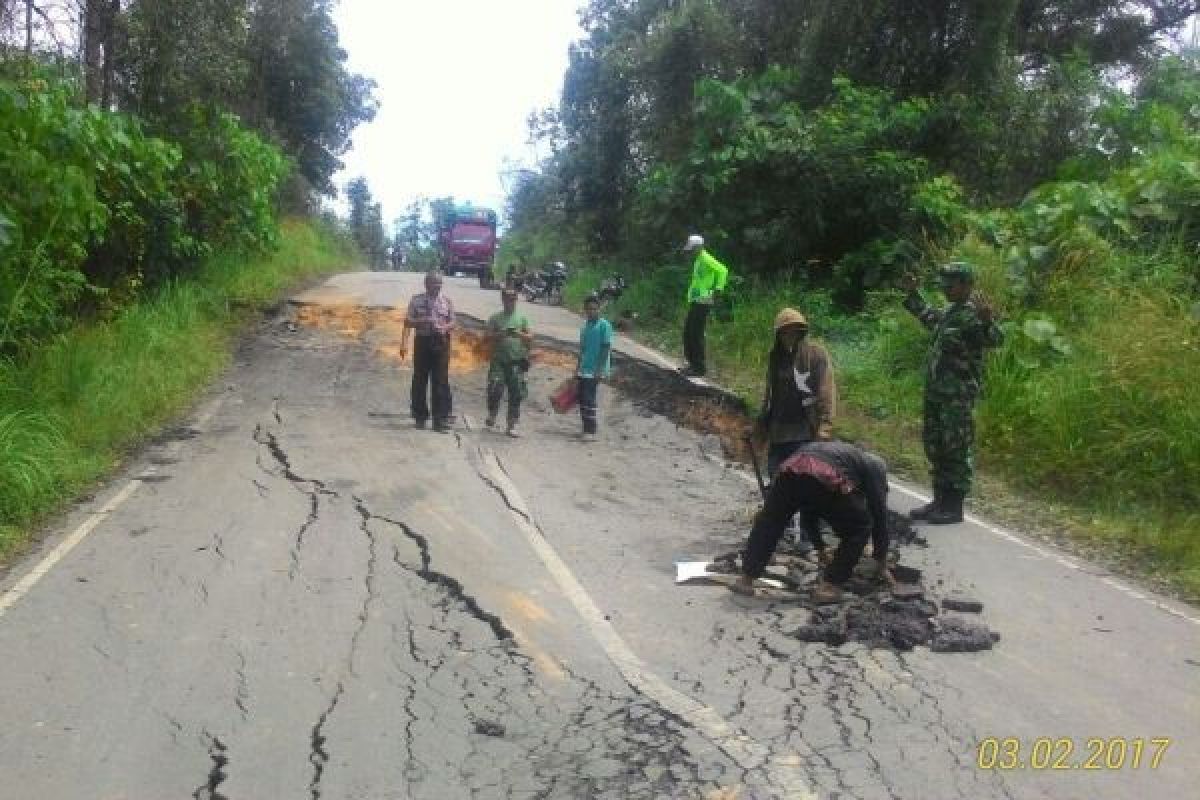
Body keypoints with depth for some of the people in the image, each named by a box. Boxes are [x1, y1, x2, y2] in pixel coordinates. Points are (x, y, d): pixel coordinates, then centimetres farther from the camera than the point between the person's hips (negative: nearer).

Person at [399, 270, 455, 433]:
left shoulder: (447, 302, 7)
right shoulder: (417, 301, 4)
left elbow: (452, 323, 7)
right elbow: (408, 323, 2)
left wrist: (445, 327, -14)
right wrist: (404, 343, -10)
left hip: (440, 342, 0)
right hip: (422, 341, 0)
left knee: (441, 381, -3)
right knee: (419, 380, 6)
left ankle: (441, 419, 1)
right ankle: (420, 416, 21)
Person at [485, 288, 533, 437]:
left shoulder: (522, 318, 10)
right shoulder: (495, 318, 8)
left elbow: (530, 338, 8)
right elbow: (488, 338, 4)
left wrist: (519, 334, -11)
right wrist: (501, 334, -13)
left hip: (517, 362, 1)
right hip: (498, 361, -1)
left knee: (516, 394, -1)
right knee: (494, 390, -11)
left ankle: (511, 426, 7)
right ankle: (492, 416, 16)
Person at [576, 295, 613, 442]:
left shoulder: (604, 325, -9)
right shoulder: (585, 325, 13)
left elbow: (606, 348, -13)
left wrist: (599, 369, -17)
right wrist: (578, 367, 19)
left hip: (595, 371, -7)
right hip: (583, 370, 7)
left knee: (589, 400, -10)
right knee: (582, 400, 9)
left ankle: (591, 432, -4)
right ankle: (587, 430, 19)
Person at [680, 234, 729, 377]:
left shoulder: (706, 259, -12)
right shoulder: (698, 260, 18)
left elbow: (722, 270, -22)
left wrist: (718, 289, -22)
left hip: (702, 302, -10)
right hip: (694, 301, 10)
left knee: (696, 334, -9)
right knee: (688, 332, 13)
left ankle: (700, 367, -3)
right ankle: (692, 363, 21)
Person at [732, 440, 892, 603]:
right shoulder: (875, 466, 31)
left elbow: (810, 510, 48)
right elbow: (879, 513, 27)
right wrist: (882, 562, 36)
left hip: (792, 469, 5)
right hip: (826, 479, -5)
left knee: (767, 524, 26)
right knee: (859, 529, 18)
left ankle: (746, 578, 26)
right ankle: (828, 586, 16)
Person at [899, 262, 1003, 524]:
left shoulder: (974, 314, -13)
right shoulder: (949, 312, 15)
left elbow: (994, 340, -30)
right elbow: (929, 318, 36)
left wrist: (987, 320, -49)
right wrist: (913, 295, 37)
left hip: (958, 394, -10)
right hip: (935, 392, 10)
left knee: (956, 450, -4)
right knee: (934, 446, 14)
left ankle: (954, 506, 2)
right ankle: (940, 500, 24)